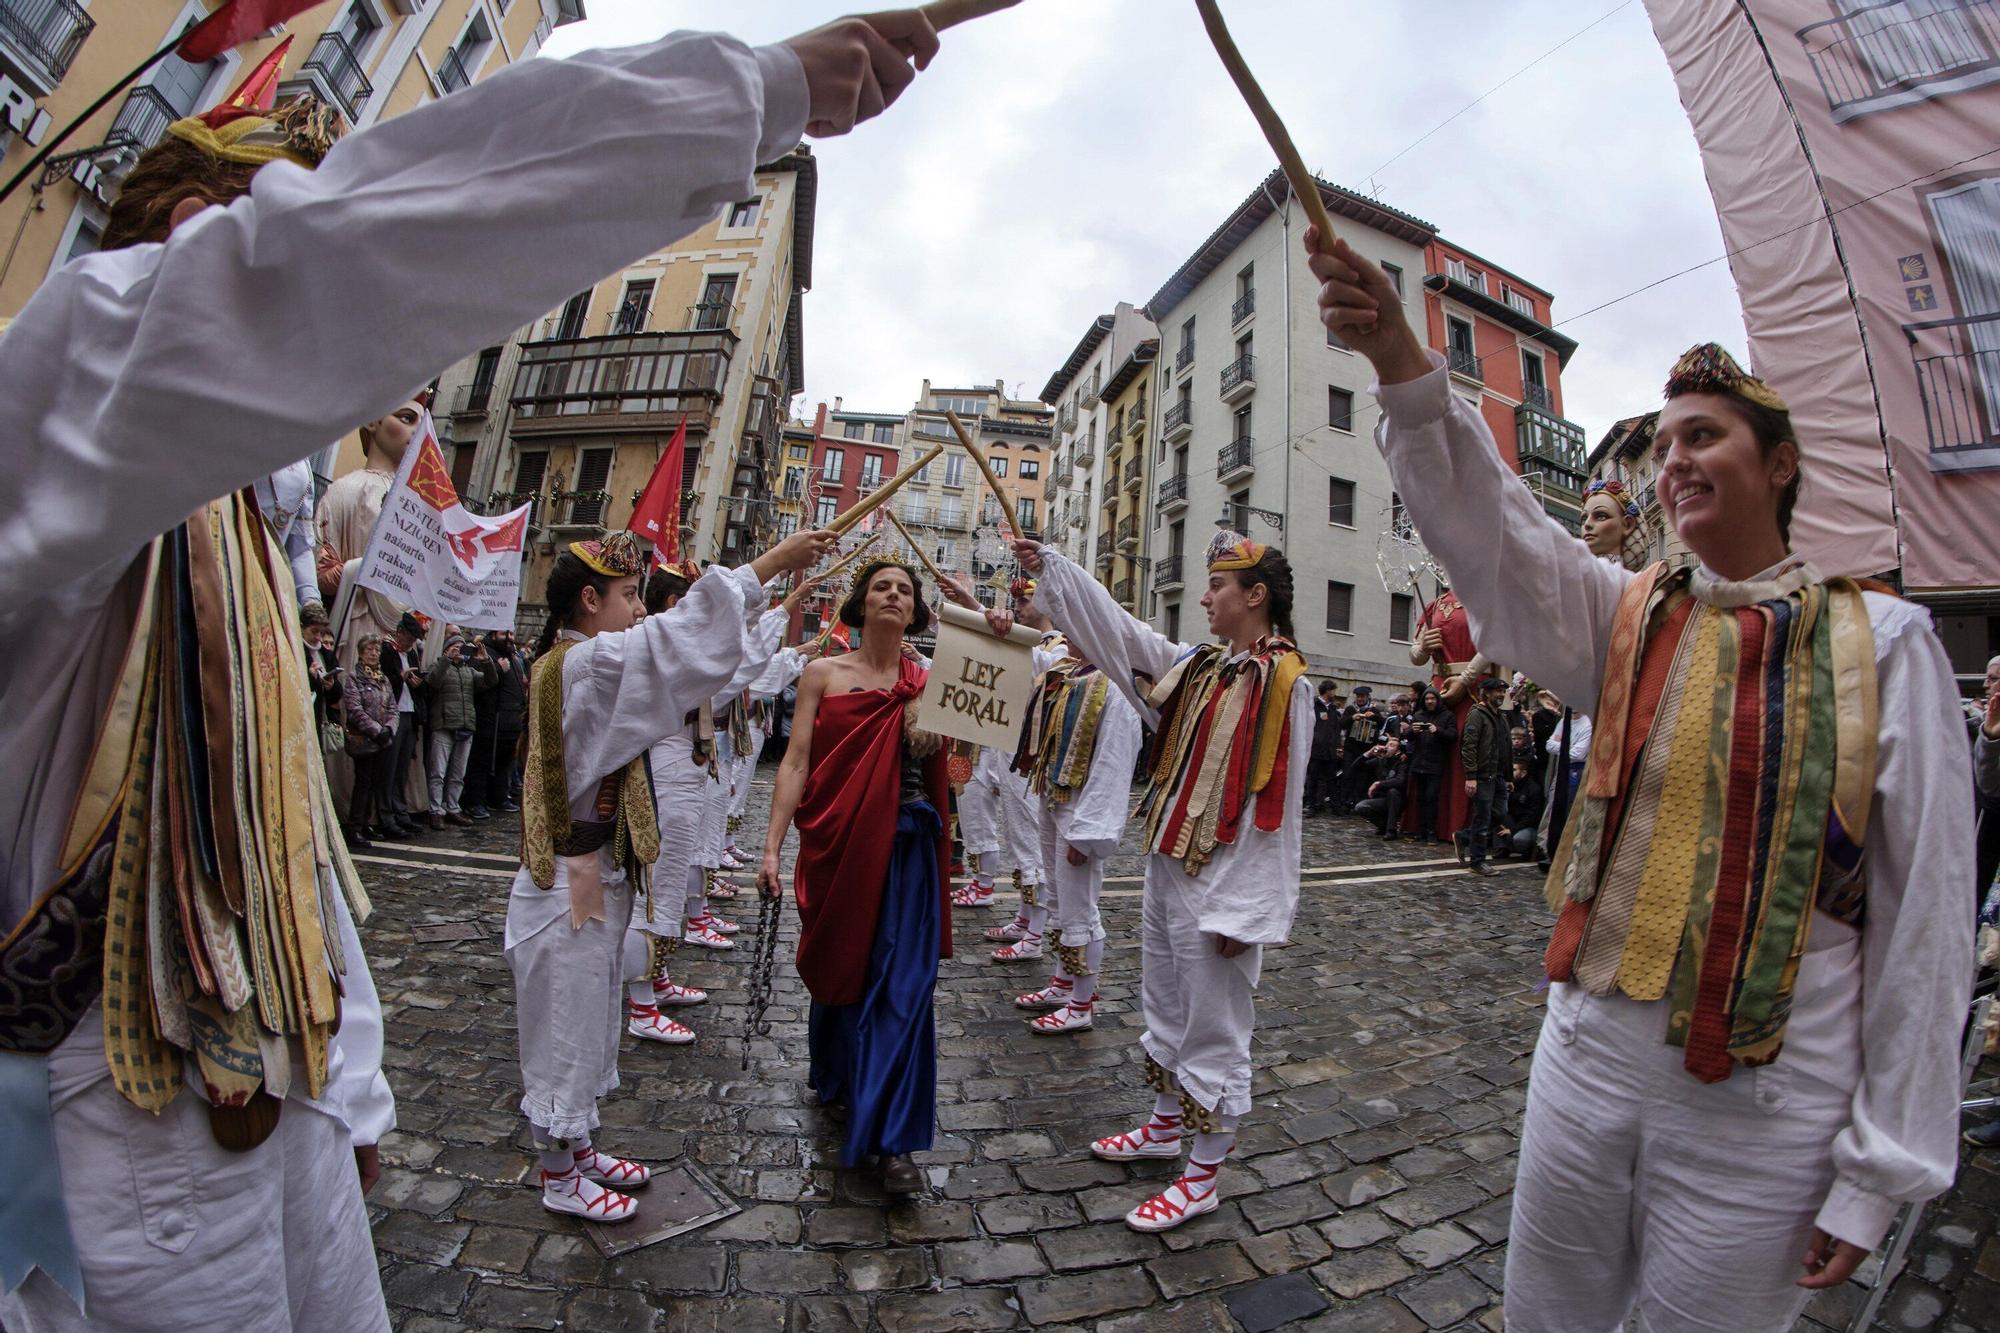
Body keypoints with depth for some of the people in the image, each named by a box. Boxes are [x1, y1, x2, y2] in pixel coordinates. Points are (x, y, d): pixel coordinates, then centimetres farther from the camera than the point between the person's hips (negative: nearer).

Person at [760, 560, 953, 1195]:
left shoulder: (931, 682, 2)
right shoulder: (823, 674, 1)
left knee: (903, 987, 0)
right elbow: (796, 761, -3)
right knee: (836, 967, 19)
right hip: (835, 846, 1)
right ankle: (837, 1078, 48)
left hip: (906, 850, 0)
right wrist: (772, 846, -8)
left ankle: (893, 1139, 14)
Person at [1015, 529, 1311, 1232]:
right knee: (1164, 1004, 22)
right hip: (1167, 863, 8)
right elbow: (1117, 627, 10)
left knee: (1212, 1021, 7)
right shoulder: (1198, 666, 7)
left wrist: (1244, 906, -18)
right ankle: (1164, 1126, 43)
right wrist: (1049, 564, 9)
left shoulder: (1282, 682, -16)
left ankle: (1203, 1176, 26)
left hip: (1219, 880, -8)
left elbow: (1275, 804, -18)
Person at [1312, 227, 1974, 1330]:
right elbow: (1488, 526, -16)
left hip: (1765, 1111, -2)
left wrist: (1881, 1169, -5)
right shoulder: (1629, 620, 1)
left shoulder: (1881, 641, -6)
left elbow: (1924, 912, -6)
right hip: (1588, 1056, 3)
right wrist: (1402, 362, -31)